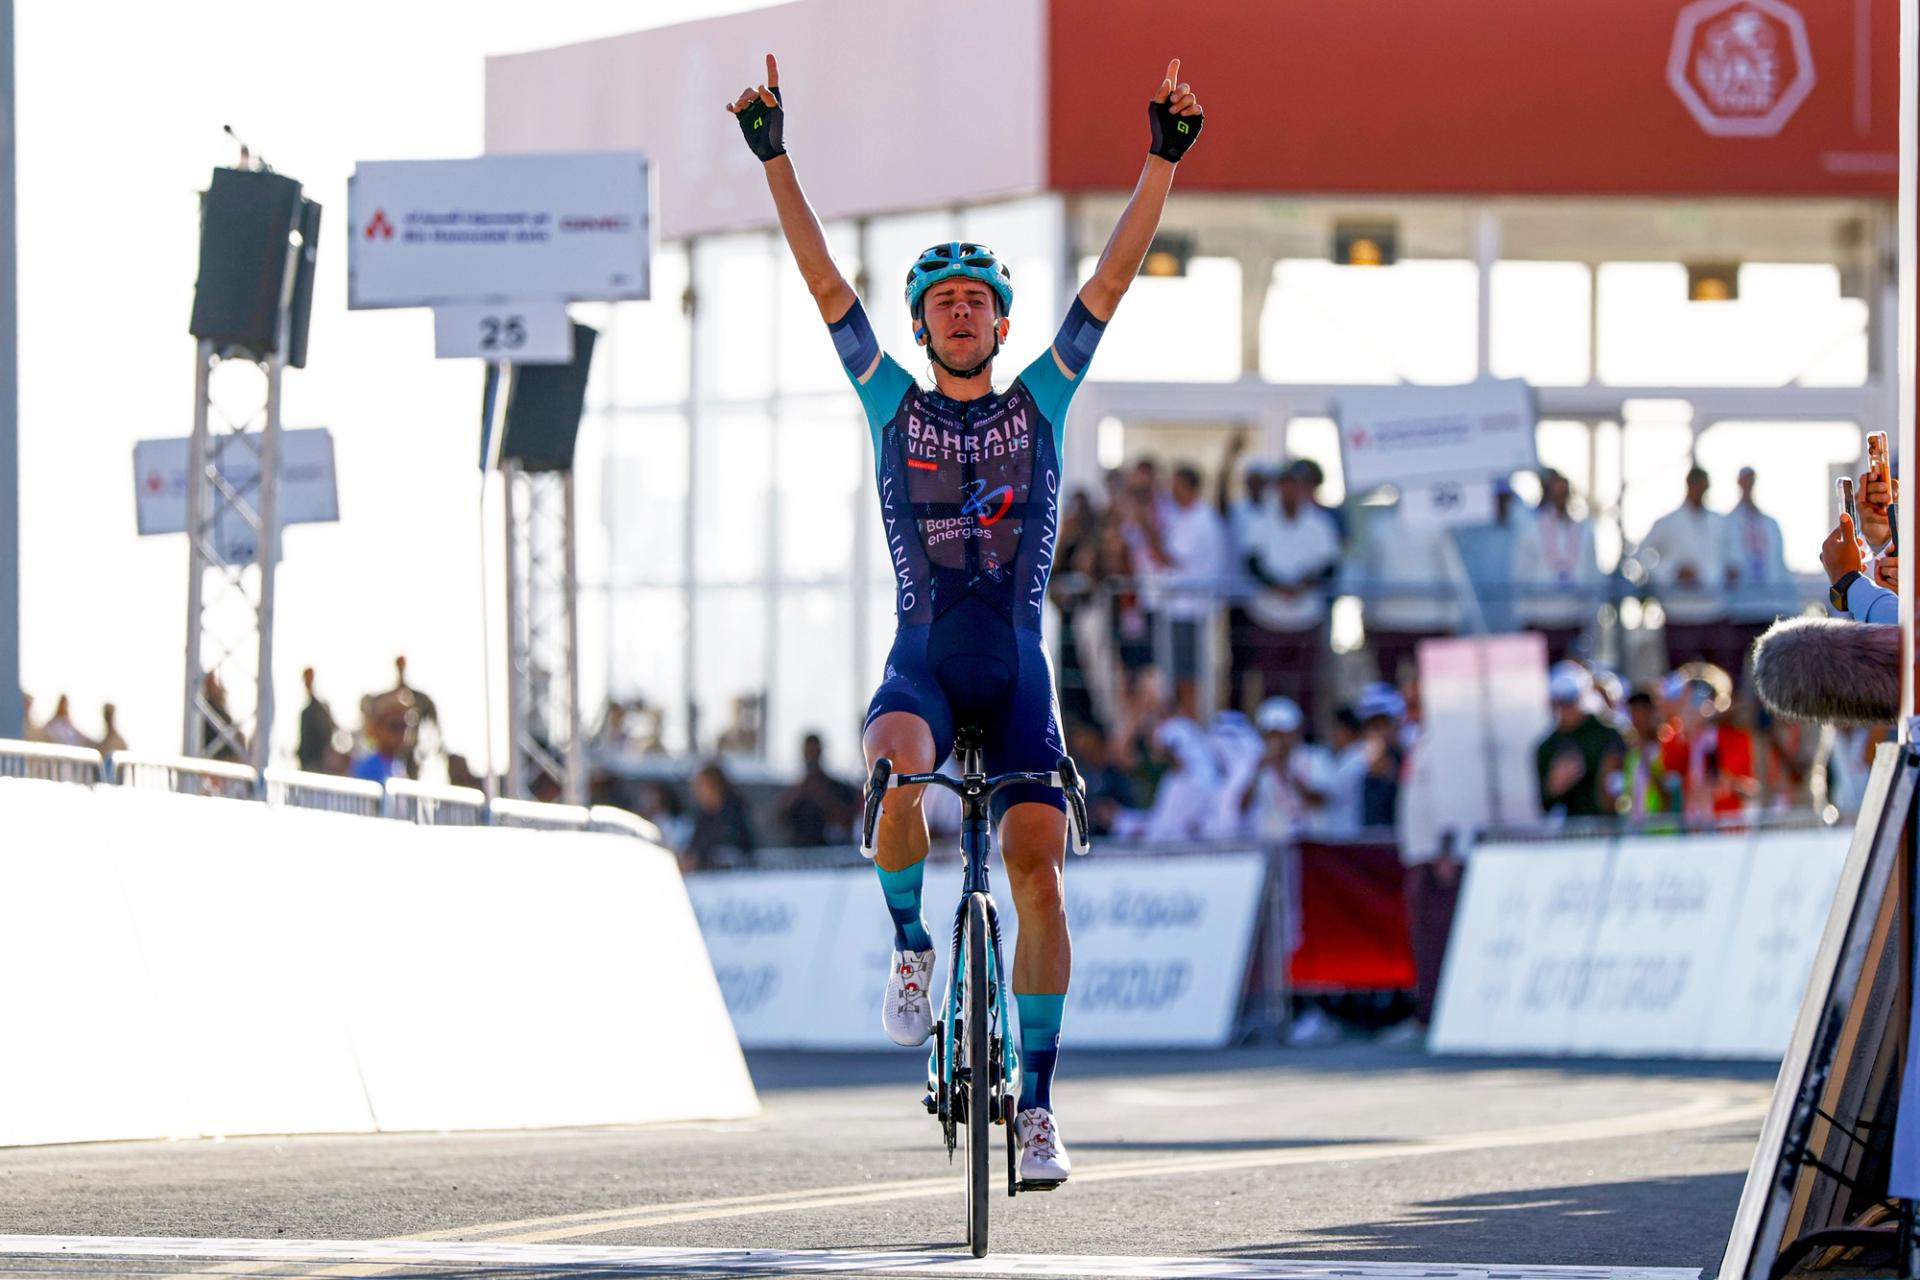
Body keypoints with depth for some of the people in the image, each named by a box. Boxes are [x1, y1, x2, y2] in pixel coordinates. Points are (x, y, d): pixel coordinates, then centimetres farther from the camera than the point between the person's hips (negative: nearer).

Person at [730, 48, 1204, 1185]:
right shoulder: (894, 404, 8)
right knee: (894, 765, -35)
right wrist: (777, 162, -5)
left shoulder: (1041, 399, 7)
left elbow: (1114, 279, 1)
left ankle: (1037, 1100, -4)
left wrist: (1162, 161, -8)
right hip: (923, 663, -1)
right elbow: (825, 283, 2)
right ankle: (910, 943, -9)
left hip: (1018, 672, 1)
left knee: (1038, 869, -11)